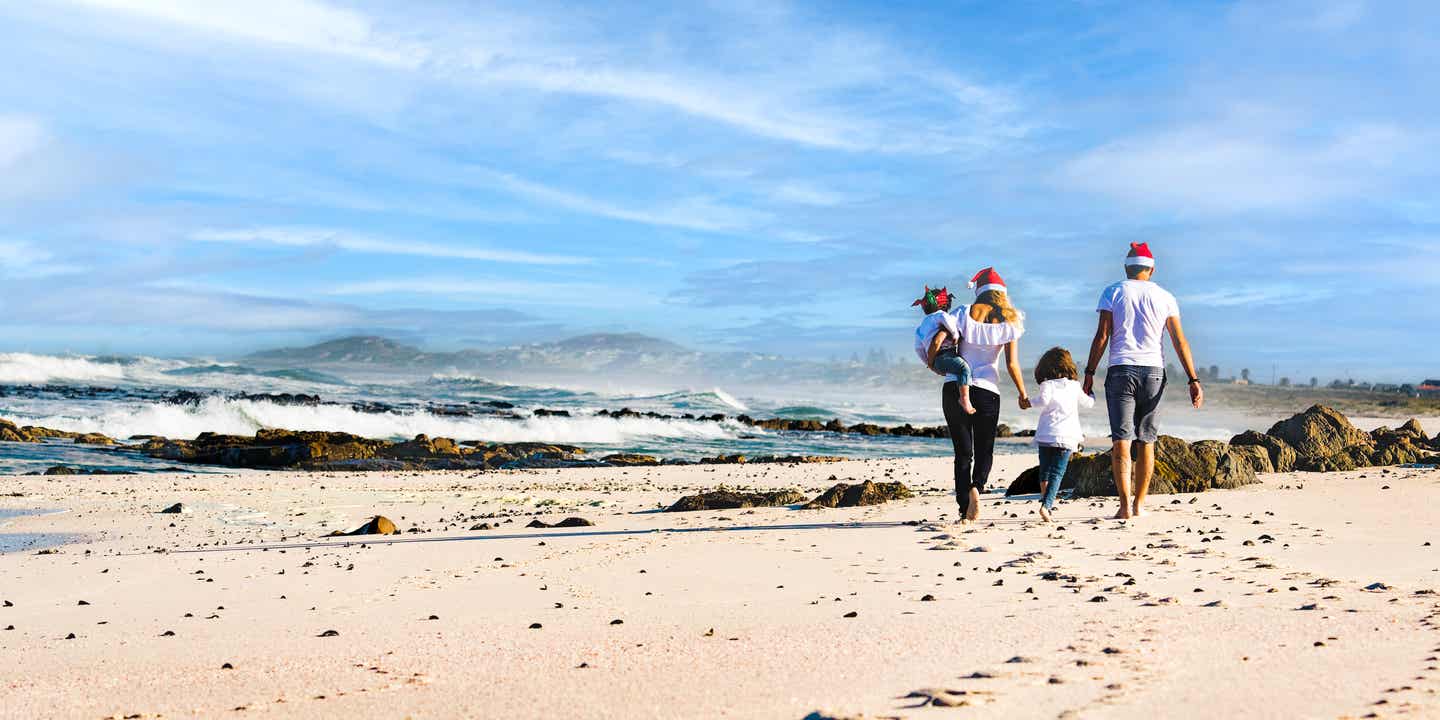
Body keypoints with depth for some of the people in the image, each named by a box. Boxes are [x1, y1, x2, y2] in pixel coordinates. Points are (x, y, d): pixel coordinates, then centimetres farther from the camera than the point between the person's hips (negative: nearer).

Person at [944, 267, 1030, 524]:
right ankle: (976, 488, -18)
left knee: (963, 452, 7)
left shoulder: (965, 313, 2)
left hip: (955, 387, 1)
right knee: (984, 450, 13)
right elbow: (1012, 364, -2)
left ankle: (965, 512, -1)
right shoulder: (1009, 322, 3)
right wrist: (1023, 395, 10)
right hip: (987, 390, 0)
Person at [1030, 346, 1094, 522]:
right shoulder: (1075, 386, 9)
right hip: (1066, 437, 0)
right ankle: (1046, 505, -21)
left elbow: (1042, 401, -20)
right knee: (1057, 473, -4)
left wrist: (1034, 401, 2)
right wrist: (1090, 394, 45)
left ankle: (1046, 503, 18)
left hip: (1045, 435, 0)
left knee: (1045, 471, 14)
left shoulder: (1047, 385, 0)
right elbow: (1088, 403, 24)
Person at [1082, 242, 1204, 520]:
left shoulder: (1112, 293, 3)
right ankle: (1139, 504, 17)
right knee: (1146, 442, 12)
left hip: (1121, 371, -2)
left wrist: (1089, 373, 0)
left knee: (1121, 441, -5)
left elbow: (1102, 336, -3)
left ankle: (1125, 506, -14)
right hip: (1153, 372, 2)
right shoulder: (1164, 297, 8)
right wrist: (1194, 380, 2)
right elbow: (1180, 341, 3)